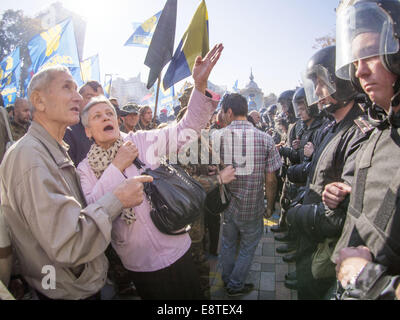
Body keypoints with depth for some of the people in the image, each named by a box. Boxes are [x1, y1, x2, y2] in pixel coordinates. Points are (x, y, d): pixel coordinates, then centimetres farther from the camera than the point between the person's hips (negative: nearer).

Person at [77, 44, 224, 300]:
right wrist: (117, 167, -20)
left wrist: (200, 85, -25)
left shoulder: (141, 141, -4)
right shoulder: (85, 169, -1)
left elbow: (186, 128, -12)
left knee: (191, 294, 14)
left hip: (175, 250, 0)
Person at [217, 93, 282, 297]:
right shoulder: (265, 139, -12)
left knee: (228, 243, 24)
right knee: (248, 248, 21)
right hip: (252, 209, -1)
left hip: (225, 205, 2)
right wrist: (270, 207, 4)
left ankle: (227, 279, 46)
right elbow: (270, 180, -9)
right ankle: (236, 285, 37)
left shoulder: (216, 137, -12)